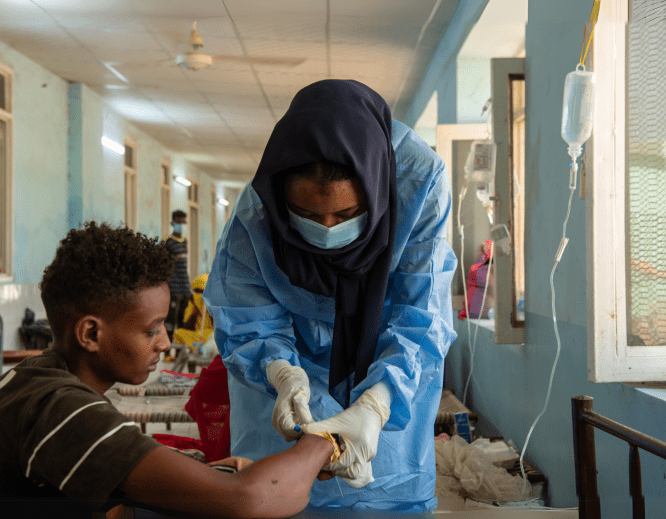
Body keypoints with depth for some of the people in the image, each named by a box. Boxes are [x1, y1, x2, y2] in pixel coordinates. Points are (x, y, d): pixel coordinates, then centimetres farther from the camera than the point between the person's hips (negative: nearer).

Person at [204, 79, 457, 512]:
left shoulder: (420, 181, -31)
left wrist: (374, 406, -46)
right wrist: (283, 373, -44)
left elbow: (419, 320, -30)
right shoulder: (254, 216, -28)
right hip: (298, 359, 0)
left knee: (390, 491, 10)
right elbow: (249, 326, -21)